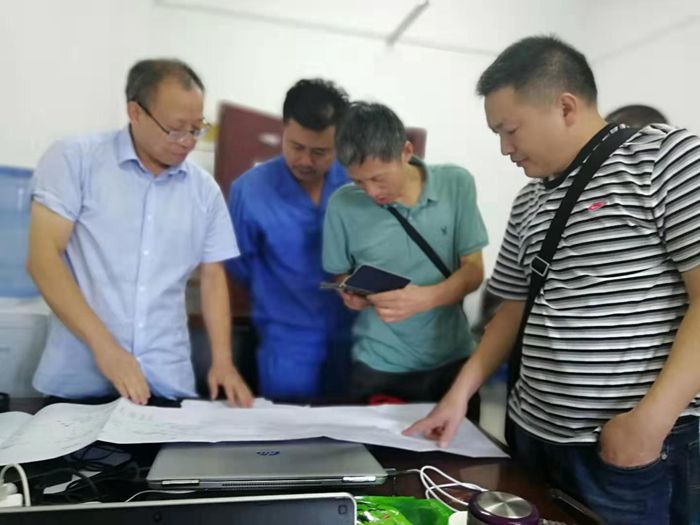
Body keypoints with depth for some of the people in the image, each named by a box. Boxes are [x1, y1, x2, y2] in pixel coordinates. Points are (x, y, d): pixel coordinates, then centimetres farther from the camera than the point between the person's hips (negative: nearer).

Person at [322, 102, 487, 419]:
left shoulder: (457, 184, -8)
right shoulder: (343, 204, -9)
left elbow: (473, 271, -4)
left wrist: (426, 297, -22)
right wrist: (351, 292, -16)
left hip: (451, 360, 1)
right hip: (379, 366, 0)